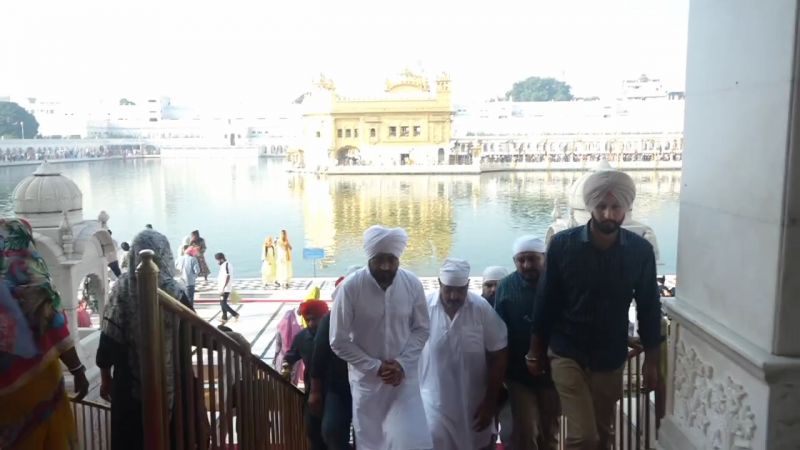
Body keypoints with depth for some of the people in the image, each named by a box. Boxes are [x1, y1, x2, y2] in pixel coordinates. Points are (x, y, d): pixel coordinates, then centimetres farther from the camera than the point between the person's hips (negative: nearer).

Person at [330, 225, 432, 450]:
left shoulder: (413, 284, -11)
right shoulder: (350, 287, -18)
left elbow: (421, 330, 1)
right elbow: (339, 342, -11)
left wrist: (402, 363, -12)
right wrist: (375, 367, -14)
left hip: (404, 375, 1)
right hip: (367, 378, -1)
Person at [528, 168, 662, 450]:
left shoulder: (640, 251, -9)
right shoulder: (563, 244, -13)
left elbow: (649, 308, 1)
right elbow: (546, 301, -5)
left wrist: (651, 361, 3)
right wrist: (535, 352, 1)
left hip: (611, 358, 2)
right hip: (567, 354, -2)